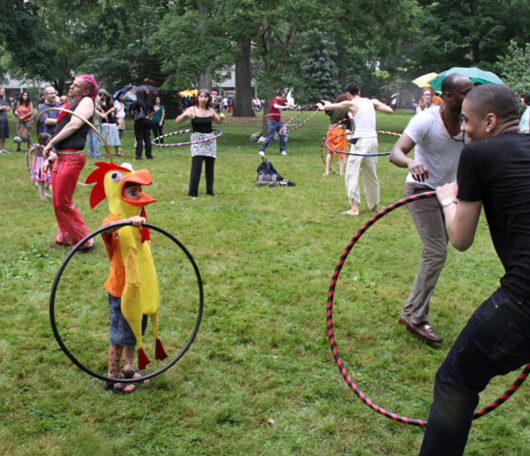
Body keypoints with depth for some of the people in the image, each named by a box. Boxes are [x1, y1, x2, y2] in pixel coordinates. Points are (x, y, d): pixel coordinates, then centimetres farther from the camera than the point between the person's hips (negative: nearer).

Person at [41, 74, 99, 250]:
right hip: (61, 157, 9)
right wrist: (50, 158, 22)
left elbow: (74, 125, -18)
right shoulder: (72, 104, 21)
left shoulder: (86, 101, -6)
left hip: (72, 158, -9)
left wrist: (51, 143, -13)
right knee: (58, 201, 13)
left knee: (63, 202, -7)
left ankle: (84, 240, 2)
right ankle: (65, 238, 25)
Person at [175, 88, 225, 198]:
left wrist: (221, 117, -1)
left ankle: (210, 190, 18)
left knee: (210, 166, 6)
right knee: (196, 166, -13)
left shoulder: (210, 110, 6)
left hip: (210, 139, 4)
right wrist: (185, 115, -29)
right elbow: (177, 121, -10)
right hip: (197, 140, -4)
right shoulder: (192, 110, -5)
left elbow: (218, 122, 21)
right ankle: (192, 192, -5)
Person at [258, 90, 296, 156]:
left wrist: (292, 105, 8)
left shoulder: (281, 101, 9)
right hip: (272, 121, -8)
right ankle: (262, 150, 0)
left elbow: (286, 103, 28)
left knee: (282, 135, 3)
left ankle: (282, 150, 13)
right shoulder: (275, 101, -18)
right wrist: (285, 107, -44)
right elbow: (276, 106, -40)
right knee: (270, 136, -8)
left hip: (279, 121, 8)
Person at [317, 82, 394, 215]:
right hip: (373, 140, 6)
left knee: (352, 174, 0)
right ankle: (374, 205, 27)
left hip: (360, 141, -6)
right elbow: (390, 110, 10)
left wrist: (322, 106, 29)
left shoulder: (351, 104, -2)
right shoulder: (371, 102, 9)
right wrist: (378, 104, 27)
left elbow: (328, 106, 6)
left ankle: (355, 208, -5)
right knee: (371, 174, 17)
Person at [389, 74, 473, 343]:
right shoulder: (427, 120, -21)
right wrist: (410, 162, -51)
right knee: (436, 252, -15)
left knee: (435, 253, 13)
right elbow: (395, 153, -28)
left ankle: (412, 313, 27)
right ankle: (415, 317, -5)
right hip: (422, 191, -7)